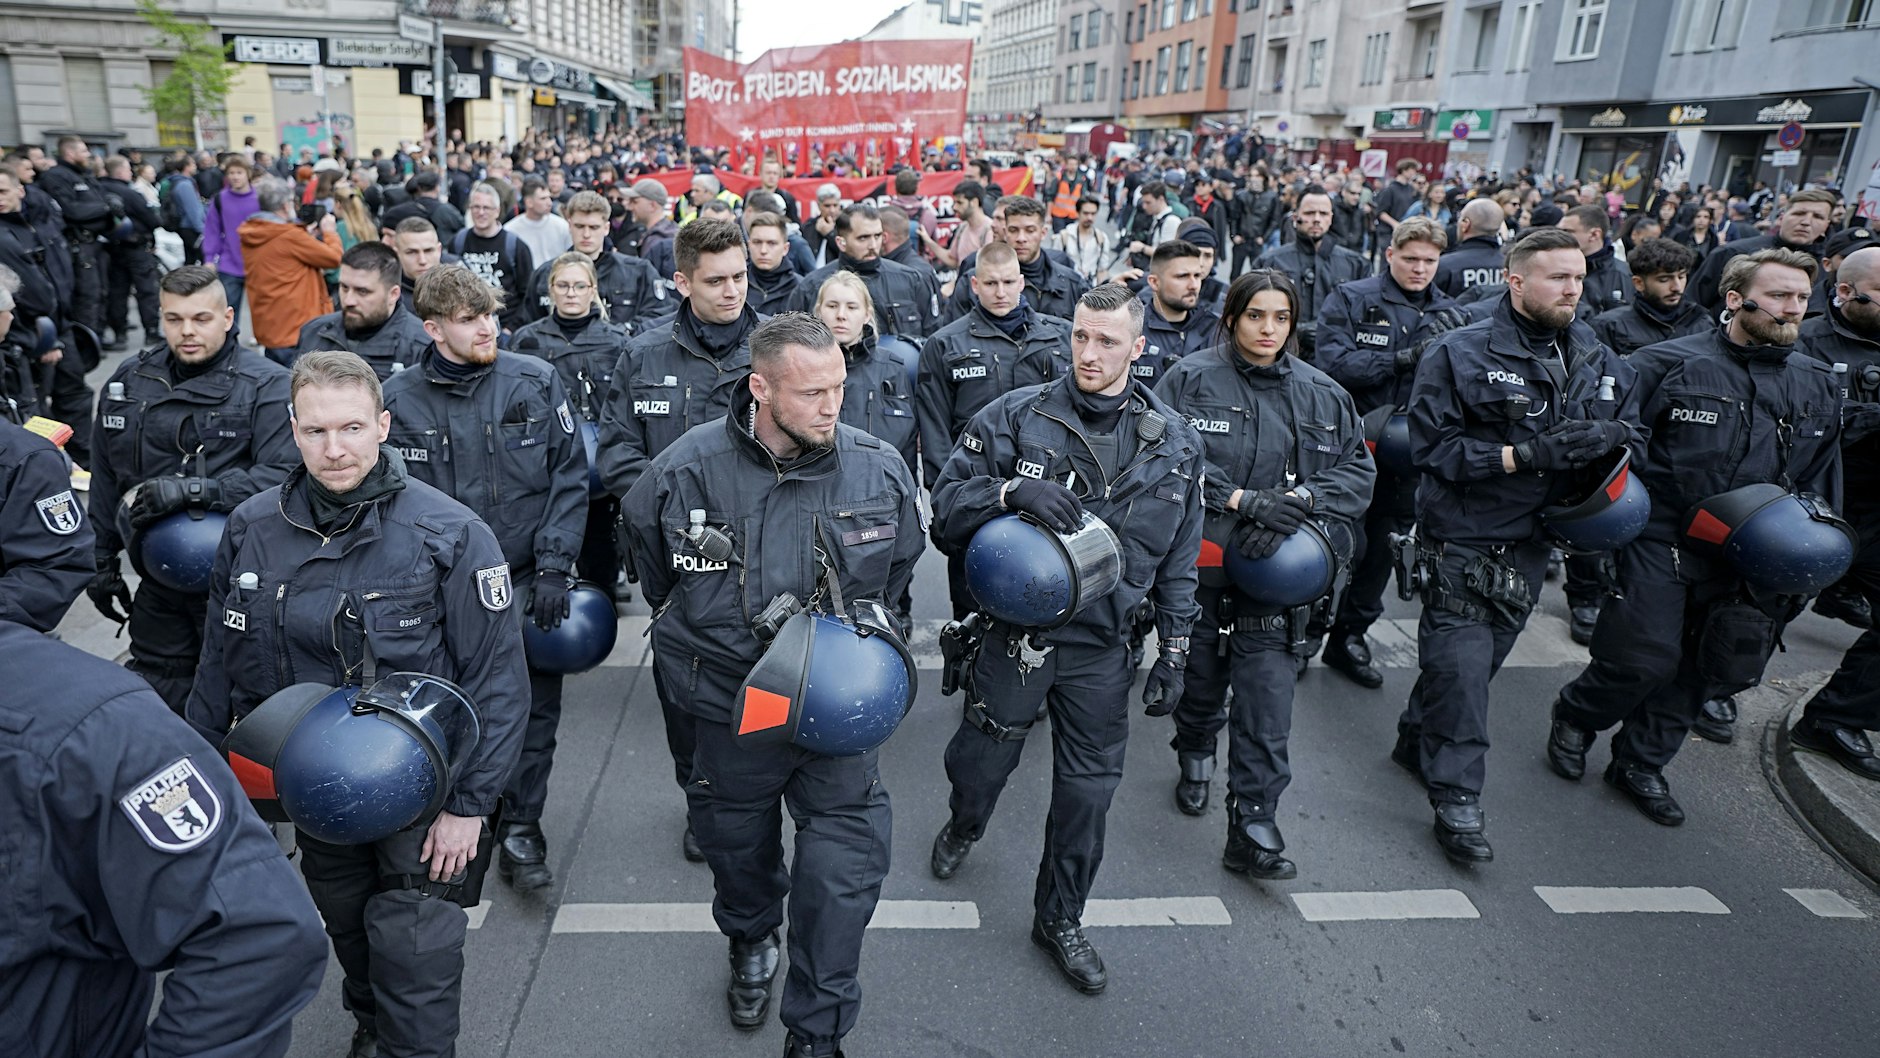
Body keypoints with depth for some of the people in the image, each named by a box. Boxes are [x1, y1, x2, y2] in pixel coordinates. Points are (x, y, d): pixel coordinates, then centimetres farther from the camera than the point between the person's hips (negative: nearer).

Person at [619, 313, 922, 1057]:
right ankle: (751, 941, 57)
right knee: (738, 846, 23)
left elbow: (897, 570, 8)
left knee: (845, 868, -2)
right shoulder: (687, 469, -16)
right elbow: (651, 563, 7)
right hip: (730, 702, 1)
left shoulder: (879, 469, -13)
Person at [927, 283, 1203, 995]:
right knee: (982, 760, 16)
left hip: (1102, 648, 2)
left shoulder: (1174, 442, 1)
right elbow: (946, 507, -8)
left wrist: (1175, 649, 6)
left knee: (1088, 790, 10)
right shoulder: (1015, 416, -8)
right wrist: (1012, 490, -27)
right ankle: (963, 827, 54)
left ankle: (1060, 918, 35)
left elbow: (1178, 559, 8)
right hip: (1016, 633, -1)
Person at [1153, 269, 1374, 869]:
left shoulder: (1322, 395, 9)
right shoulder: (1190, 379, -1)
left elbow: (1356, 470, 3)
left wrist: (1295, 502, -15)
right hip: (1200, 565, -1)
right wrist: (1244, 500, -22)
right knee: (1200, 679, 17)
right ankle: (1195, 759, 48)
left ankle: (1253, 829, 4)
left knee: (1267, 702, -5)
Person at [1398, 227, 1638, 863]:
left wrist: (1607, 440, -8)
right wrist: (1523, 455, -23)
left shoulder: (1600, 363, 7)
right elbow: (1432, 447, -15)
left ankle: (1417, 742, 38)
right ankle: (1456, 799, 5)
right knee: (1461, 666, -6)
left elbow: (1629, 432, 16)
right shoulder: (1460, 353, -10)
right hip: (1462, 542, -6)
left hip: (1530, 545, 6)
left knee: (1484, 657, 17)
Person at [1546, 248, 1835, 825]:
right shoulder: (1669, 364, -8)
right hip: (1660, 539, -5)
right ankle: (1575, 719, 20)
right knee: (1646, 659, -9)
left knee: (1697, 671, 11)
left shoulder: (1819, 385, 9)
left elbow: (1821, 481, 17)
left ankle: (1640, 762, 28)